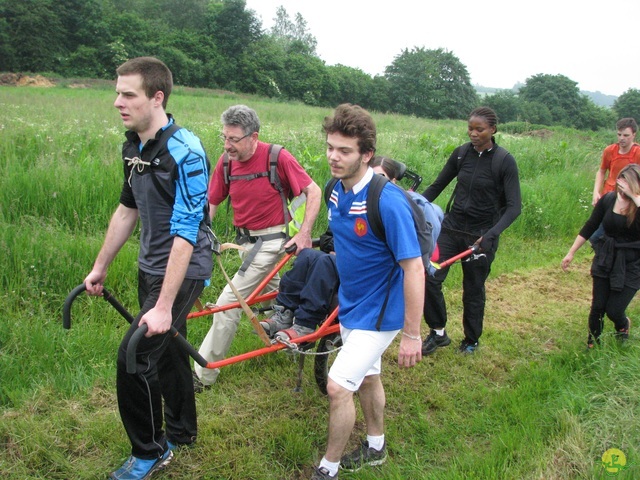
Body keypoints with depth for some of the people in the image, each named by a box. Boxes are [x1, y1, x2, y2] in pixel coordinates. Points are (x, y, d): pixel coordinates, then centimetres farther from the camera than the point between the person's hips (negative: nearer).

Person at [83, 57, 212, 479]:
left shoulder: (185, 152, -24)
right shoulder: (133, 146, 3)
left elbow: (185, 232, -27)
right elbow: (128, 210, 14)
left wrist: (164, 306, -28)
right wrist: (100, 267, 19)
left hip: (184, 269, -8)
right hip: (151, 265, 8)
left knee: (135, 357, -9)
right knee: (166, 349, 19)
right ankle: (181, 431, 39)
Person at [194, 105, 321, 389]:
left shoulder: (277, 157, -18)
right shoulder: (226, 162, -3)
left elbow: (313, 191, -11)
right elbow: (210, 203, 0)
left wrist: (304, 233, -16)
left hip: (270, 240, -6)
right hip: (245, 240, 6)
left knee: (229, 303, -8)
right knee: (273, 293, 23)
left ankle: (204, 374, 4)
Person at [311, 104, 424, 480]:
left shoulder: (388, 202, -28)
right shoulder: (338, 191, -4)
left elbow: (414, 269, -25)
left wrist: (412, 336, -22)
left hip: (378, 313, -8)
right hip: (350, 305, 8)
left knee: (338, 386, -7)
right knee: (367, 377, 22)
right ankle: (375, 448, 44)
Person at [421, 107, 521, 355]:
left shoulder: (505, 161, -11)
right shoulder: (461, 154, 1)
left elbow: (514, 206, -15)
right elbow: (437, 186, 8)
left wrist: (491, 234, -29)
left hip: (481, 234, -3)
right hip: (452, 227, 3)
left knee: (473, 290, 9)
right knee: (430, 278, -9)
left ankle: (471, 340, 32)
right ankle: (438, 332, 12)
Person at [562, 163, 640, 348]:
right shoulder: (608, 199, -6)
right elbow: (589, 227, 3)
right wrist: (571, 253, 5)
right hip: (605, 260, 3)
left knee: (613, 310, 1)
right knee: (597, 307, 6)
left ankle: (623, 325, 38)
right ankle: (592, 345, 28)